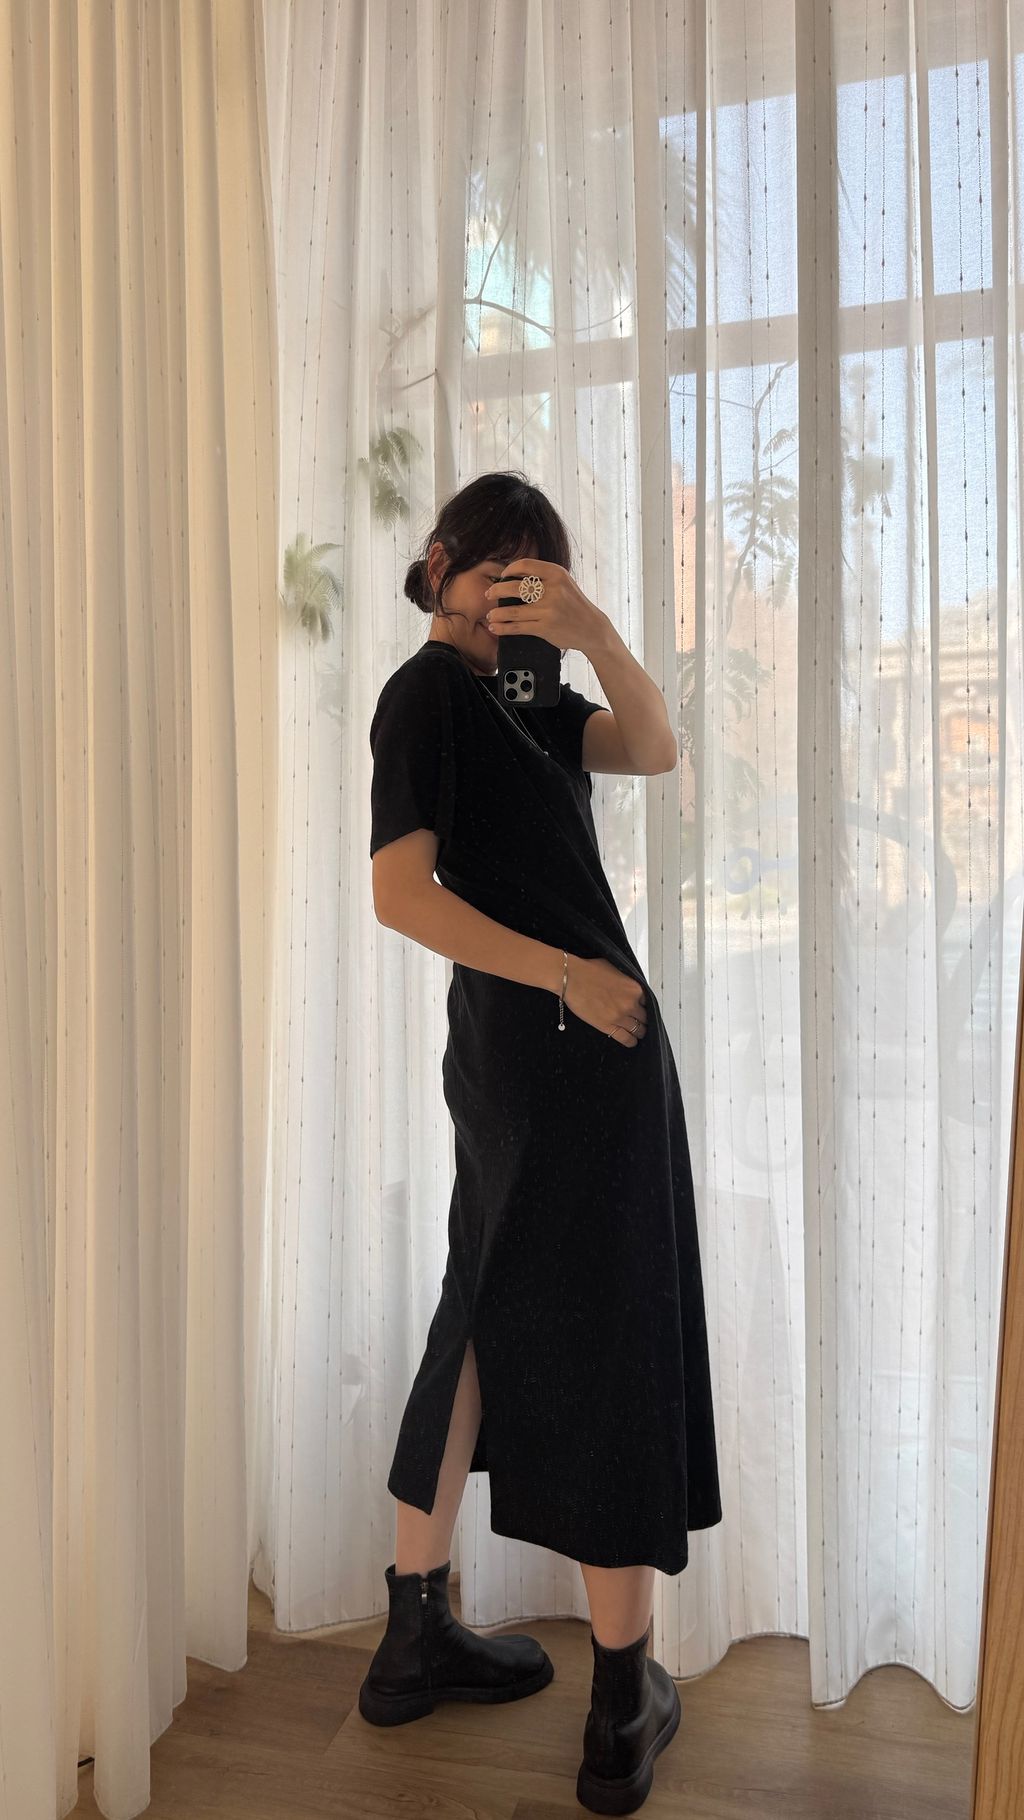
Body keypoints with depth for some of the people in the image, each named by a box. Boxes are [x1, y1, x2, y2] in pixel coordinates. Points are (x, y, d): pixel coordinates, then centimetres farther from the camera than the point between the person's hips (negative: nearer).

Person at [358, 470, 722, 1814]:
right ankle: (625, 1706, 14)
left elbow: (655, 749, 6)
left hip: (520, 1047, 10)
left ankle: (417, 1632, 29)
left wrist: (595, 632, -9)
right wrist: (574, 976, -18)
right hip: (576, 1046, -10)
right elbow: (402, 893, -19)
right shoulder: (428, 692, -9)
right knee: (613, 1346, 0)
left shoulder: (505, 698, 18)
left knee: (487, 1318, 15)